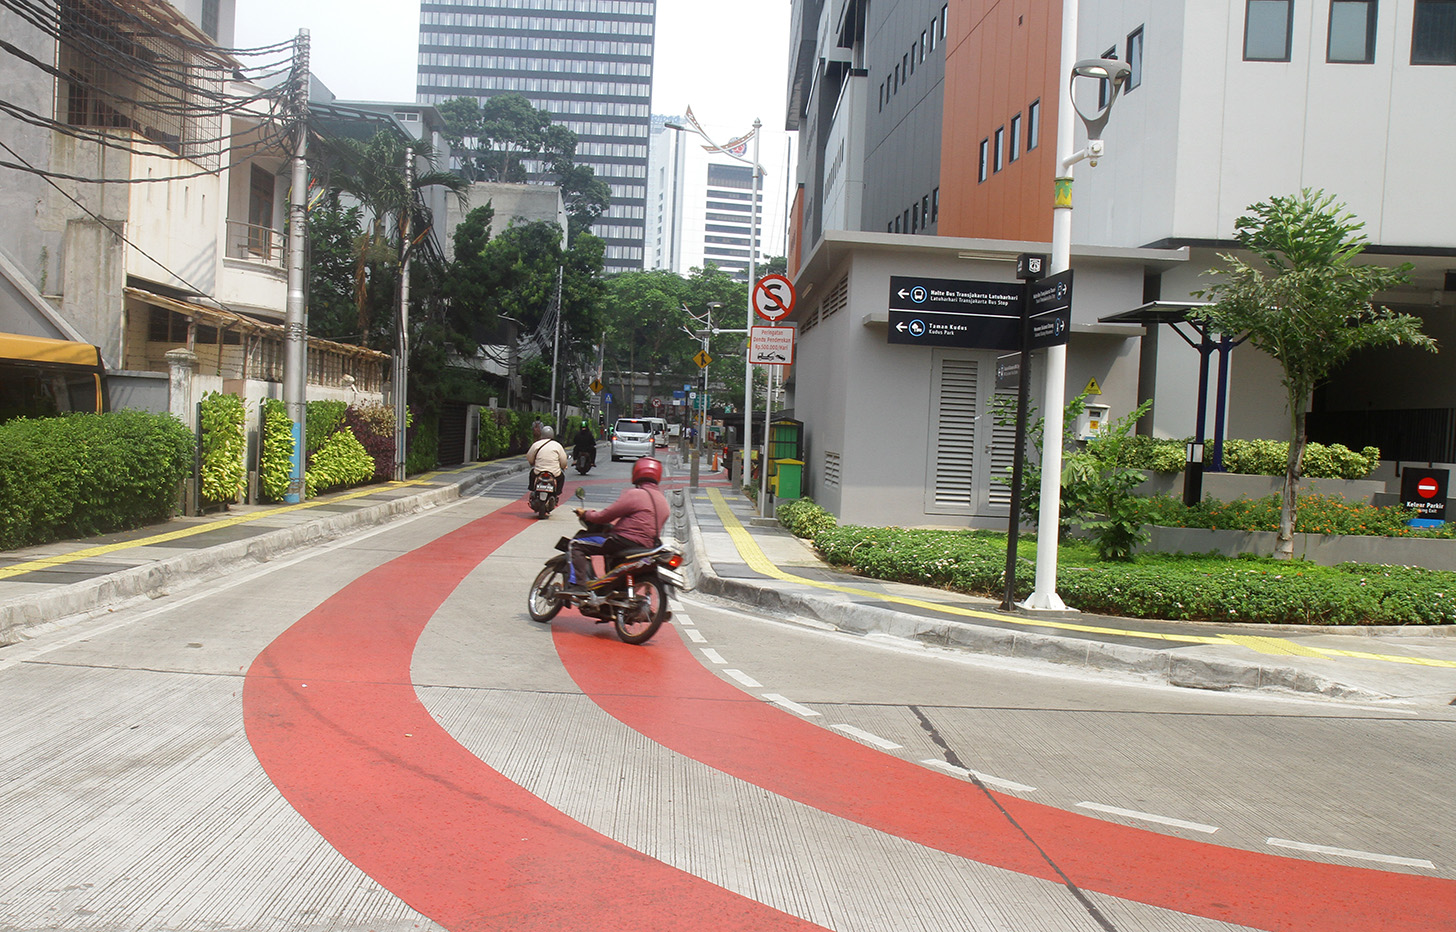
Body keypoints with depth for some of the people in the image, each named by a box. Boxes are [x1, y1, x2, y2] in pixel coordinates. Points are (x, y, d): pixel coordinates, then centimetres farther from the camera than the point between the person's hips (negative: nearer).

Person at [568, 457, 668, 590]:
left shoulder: (635, 494, -11)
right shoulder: (662, 499, 14)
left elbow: (606, 516, -9)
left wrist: (586, 514, 9)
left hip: (628, 541, -9)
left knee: (577, 544, -5)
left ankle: (577, 587, -17)